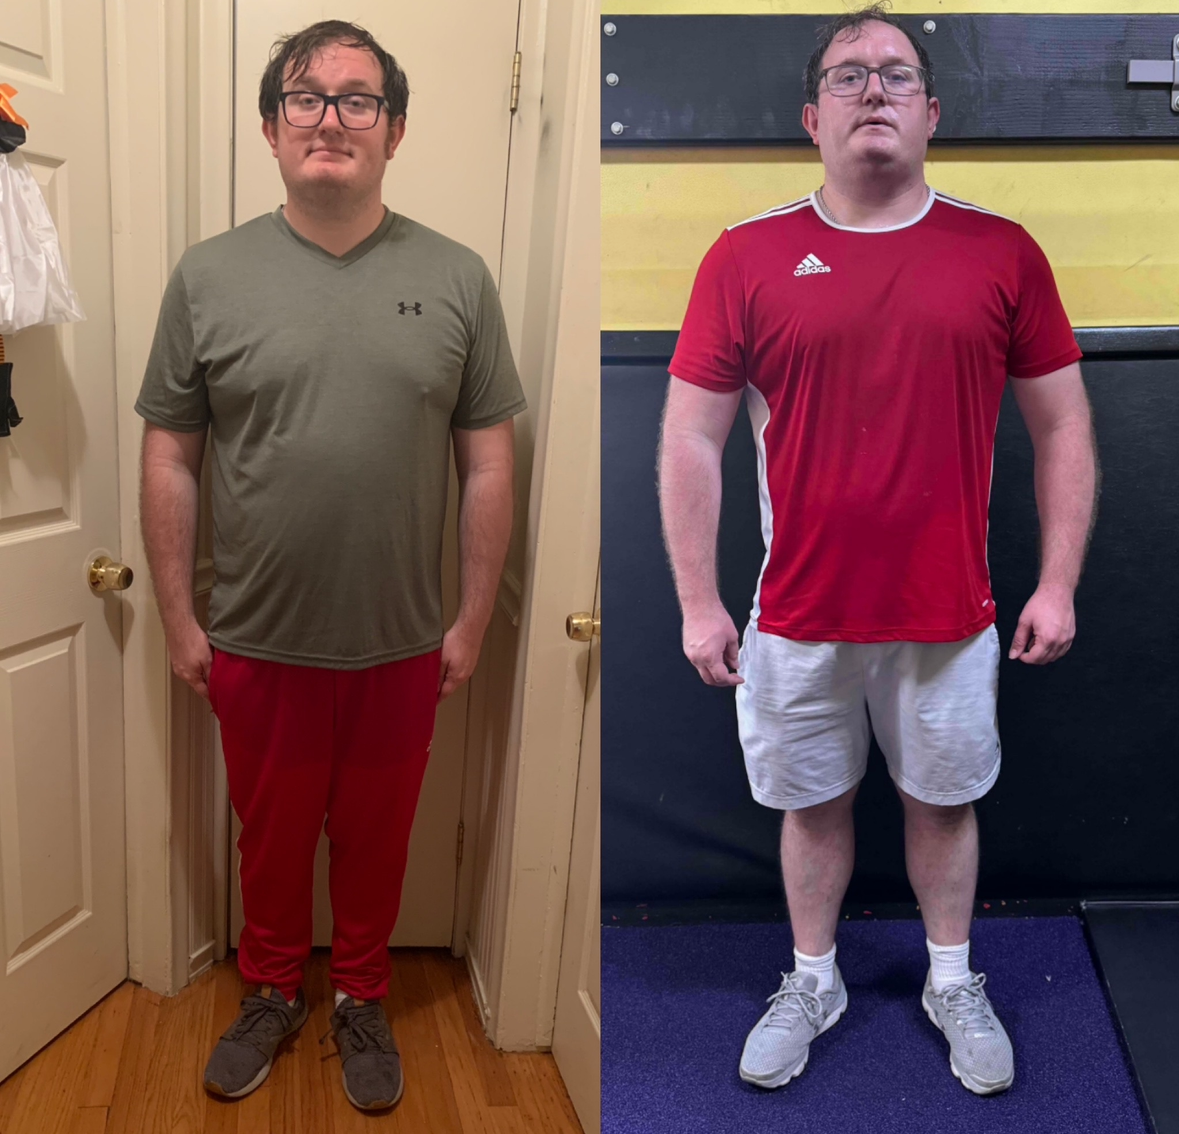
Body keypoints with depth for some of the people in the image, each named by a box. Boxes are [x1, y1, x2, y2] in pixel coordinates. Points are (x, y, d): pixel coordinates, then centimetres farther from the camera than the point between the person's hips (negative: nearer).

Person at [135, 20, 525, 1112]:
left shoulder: (457, 279, -4)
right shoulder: (209, 275, -4)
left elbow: (488, 464, -2)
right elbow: (170, 458, 0)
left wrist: (472, 621, -3)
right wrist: (179, 618, -1)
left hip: (402, 648, 0)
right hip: (257, 646, 0)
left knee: (375, 840, 18)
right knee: (272, 836, 19)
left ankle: (362, 999, 43)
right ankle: (273, 992, 45)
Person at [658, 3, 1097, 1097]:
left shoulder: (1003, 253, -1)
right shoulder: (746, 257, -4)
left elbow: (1063, 427, 4)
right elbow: (690, 439, -4)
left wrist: (1057, 584, -1)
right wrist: (698, 602, -6)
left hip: (950, 615, 1)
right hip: (798, 615, 0)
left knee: (944, 800, 17)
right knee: (813, 804, 15)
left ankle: (954, 983, 41)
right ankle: (813, 981, 39)